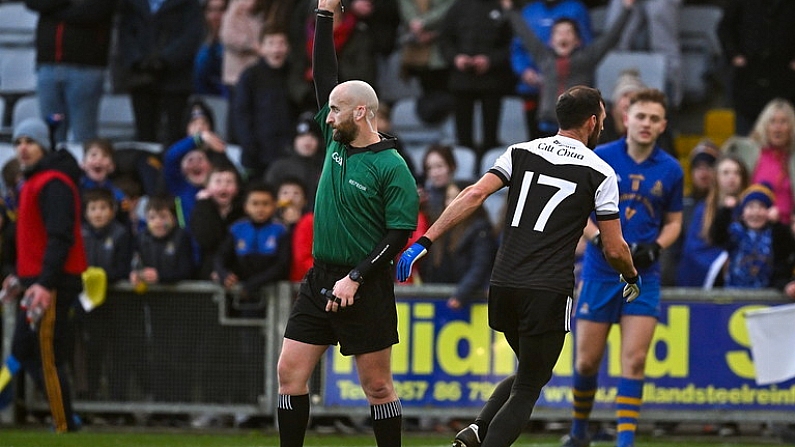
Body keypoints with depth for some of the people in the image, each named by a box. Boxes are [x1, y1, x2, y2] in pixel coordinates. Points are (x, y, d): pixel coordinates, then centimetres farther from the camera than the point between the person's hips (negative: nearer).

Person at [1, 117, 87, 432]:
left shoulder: (53, 184, -14)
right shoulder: (33, 182, 19)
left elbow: (60, 237, -23)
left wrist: (46, 283, -29)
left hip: (52, 284, -11)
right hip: (37, 280, 11)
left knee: (46, 356, -10)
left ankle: (65, 426, -6)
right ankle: (65, 418, 12)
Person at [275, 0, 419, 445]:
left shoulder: (391, 168, -11)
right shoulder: (337, 142, 7)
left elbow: (400, 234, -14)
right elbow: (324, 76, 9)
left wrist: (355, 278, -18)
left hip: (365, 288, -7)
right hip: (320, 281, 7)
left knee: (378, 386, 0)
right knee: (290, 373, 2)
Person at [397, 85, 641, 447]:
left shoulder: (521, 153, 10)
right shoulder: (600, 173, 1)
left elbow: (474, 194, -4)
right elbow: (614, 249, 3)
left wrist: (425, 242, -5)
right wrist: (633, 278, 24)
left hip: (503, 286, 5)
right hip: (548, 292, -5)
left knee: (531, 372, 25)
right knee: (527, 389, 4)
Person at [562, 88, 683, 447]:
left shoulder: (671, 170, 3)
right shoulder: (597, 159, -4)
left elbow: (674, 221, 13)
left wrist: (655, 247, -7)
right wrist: (600, 238, -16)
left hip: (643, 275, 1)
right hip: (600, 272, -1)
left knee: (634, 359, -11)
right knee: (587, 360, 4)